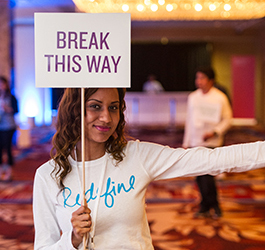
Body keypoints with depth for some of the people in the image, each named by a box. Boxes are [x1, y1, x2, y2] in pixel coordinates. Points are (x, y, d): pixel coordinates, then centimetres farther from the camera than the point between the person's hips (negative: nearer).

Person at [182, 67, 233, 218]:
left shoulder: (220, 97, -4)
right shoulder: (193, 97, 10)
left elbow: (227, 119, -2)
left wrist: (214, 132, -16)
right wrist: (186, 143, 14)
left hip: (211, 143, -4)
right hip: (195, 143, 5)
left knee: (207, 176, -11)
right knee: (200, 177, 6)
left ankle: (210, 205, 10)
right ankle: (207, 206, 21)